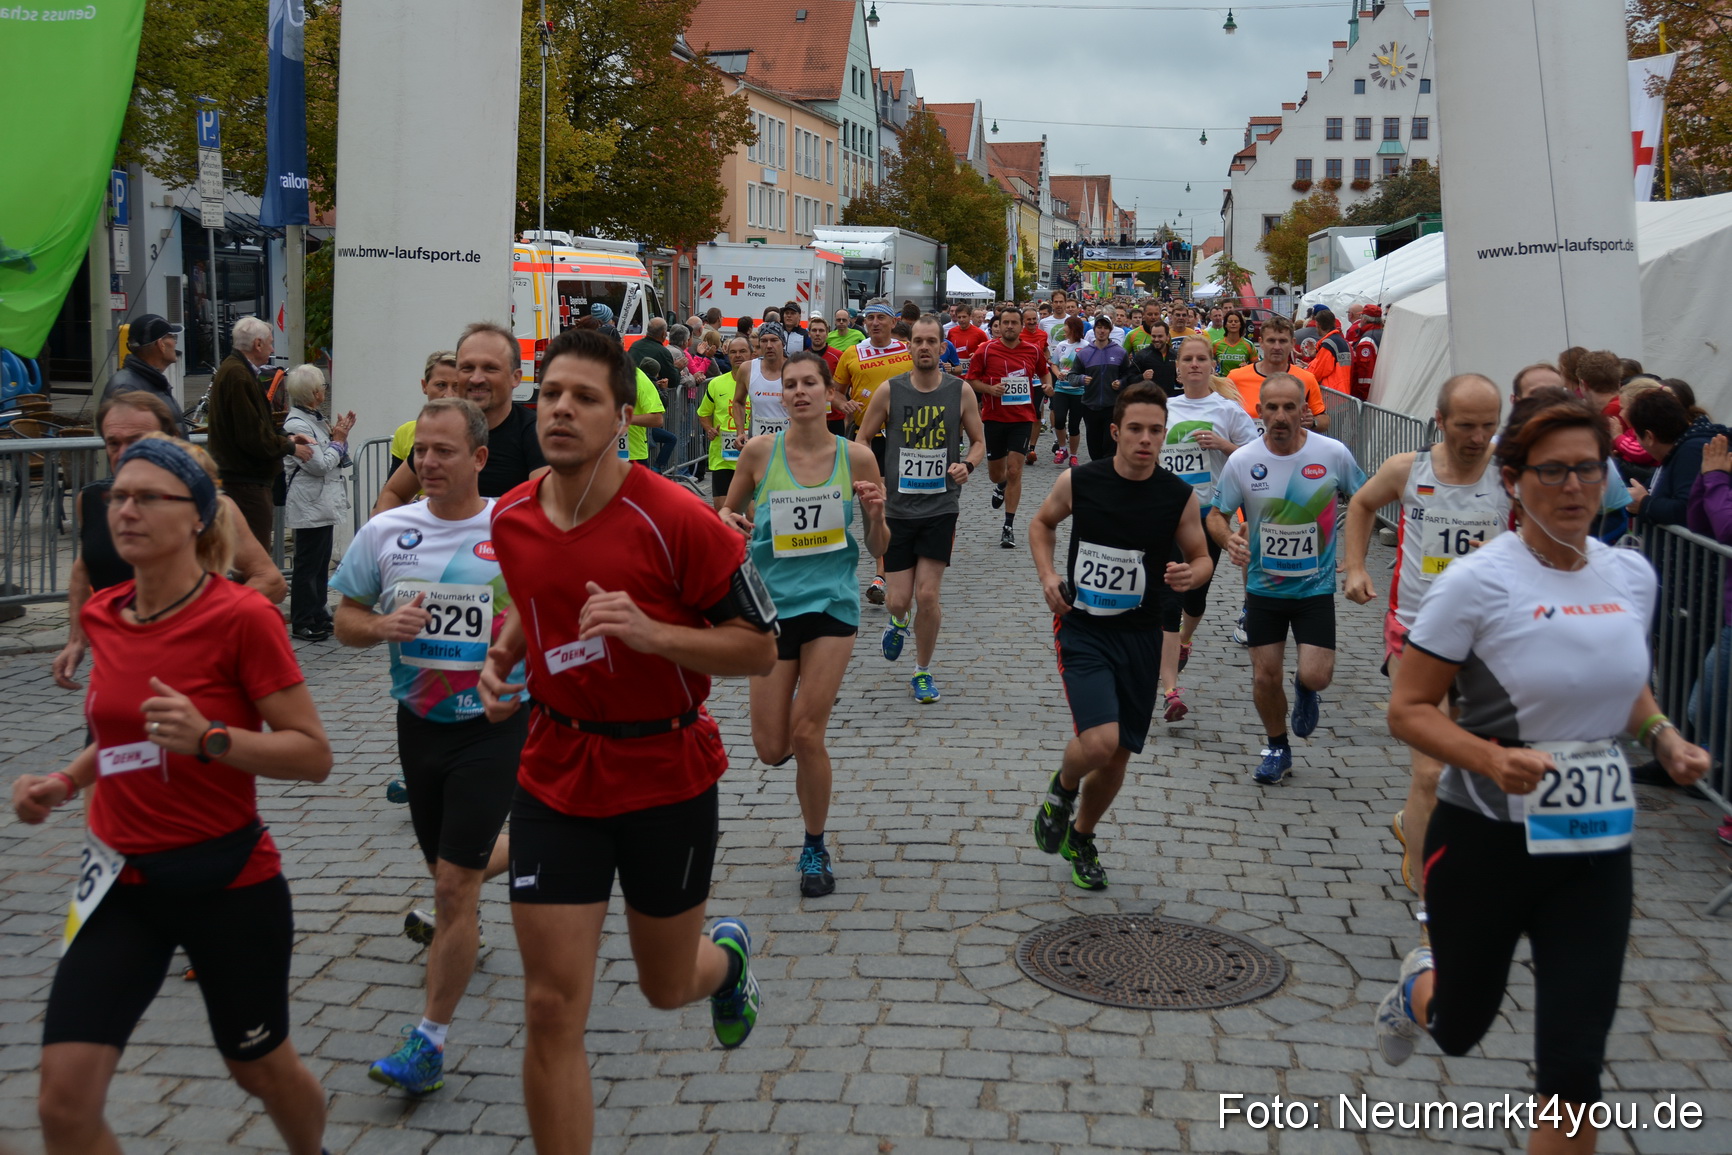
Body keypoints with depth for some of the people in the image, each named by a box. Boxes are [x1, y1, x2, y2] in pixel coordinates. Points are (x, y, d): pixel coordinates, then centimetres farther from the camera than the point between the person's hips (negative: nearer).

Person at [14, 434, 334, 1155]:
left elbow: (313, 755, -15)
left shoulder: (242, 617, -15)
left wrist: (209, 737, -28)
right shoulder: (102, 616, 3)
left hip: (228, 879, -4)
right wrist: (63, 783, 5)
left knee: (262, 1069, 16)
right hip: (123, 879, 5)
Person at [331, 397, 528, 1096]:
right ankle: (520, 851, 54)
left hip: (493, 724, -4)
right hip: (419, 722, 4)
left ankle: (431, 1042, 3)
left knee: (454, 886, -8)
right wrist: (381, 626, -13)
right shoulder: (386, 533, -1)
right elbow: (346, 619, 8)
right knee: (447, 868, 18)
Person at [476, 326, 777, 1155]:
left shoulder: (676, 519, -18)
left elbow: (760, 650, -13)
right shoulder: (510, 517, -1)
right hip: (555, 775, 3)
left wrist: (649, 632, -27)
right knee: (551, 1009, -2)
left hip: (667, 774, -3)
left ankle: (726, 954, 54)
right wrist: (503, 655, 0)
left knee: (666, 987, 17)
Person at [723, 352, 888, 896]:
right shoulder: (758, 452, -3)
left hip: (831, 602, -1)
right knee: (771, 748, 2)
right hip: (772, 601, 1)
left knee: (806, 737, -6)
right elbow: (728, 512, 11)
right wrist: (729, 522, -11)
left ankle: (815, 849, 17)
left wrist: (876, 515, -16)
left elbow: (879, 549, 5)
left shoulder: (856, 457, -3)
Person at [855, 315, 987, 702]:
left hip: (941, 507, 0)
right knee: (898, 600, -1)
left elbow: (979, 441, 10)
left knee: (928, 596, -7)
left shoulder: (960, 391, -1)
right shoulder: (890, 390, -2)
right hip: (897, 507, 1)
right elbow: (862, 439, 7)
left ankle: (923, 672, 14)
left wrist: (967, 465, -11)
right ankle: (898, 622, 38)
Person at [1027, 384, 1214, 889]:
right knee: (1100, 742, -21)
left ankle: (1081, 837, 37)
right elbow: (1042, 523, 12)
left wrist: (1192, 574, -16)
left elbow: (1201, 556, 8)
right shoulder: (1078, 481, -8)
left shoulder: (1179, 496, -6)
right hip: (1083, 629, -2)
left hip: (1141, 637, 3)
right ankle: (1062, 787, 15)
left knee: (1119, 756, 10)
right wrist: (1047, 575, -4)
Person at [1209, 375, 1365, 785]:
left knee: (1315, 676, -12)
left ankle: (1305, 689, 27)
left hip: (1316, 586, -1)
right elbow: (1216, 514, 0)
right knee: (1265, 678, 4)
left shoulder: (1334, 454, -11)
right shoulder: (1242, 461, -10)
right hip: (1263, 586, 1)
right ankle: (1278, 749, 31)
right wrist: (1228, 538, -23)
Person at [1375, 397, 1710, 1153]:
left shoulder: (1632, 575, 1)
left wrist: (1663, 737, -1)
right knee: (1460, 1029, 17)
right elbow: (1408, 710, -14)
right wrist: (1493, 760, -30)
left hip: (1597, 844, 4)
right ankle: (1419, 986, 54)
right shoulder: (1477, 582, -16)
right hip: (1487, 839, -3)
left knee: (1575, 1066, 0)